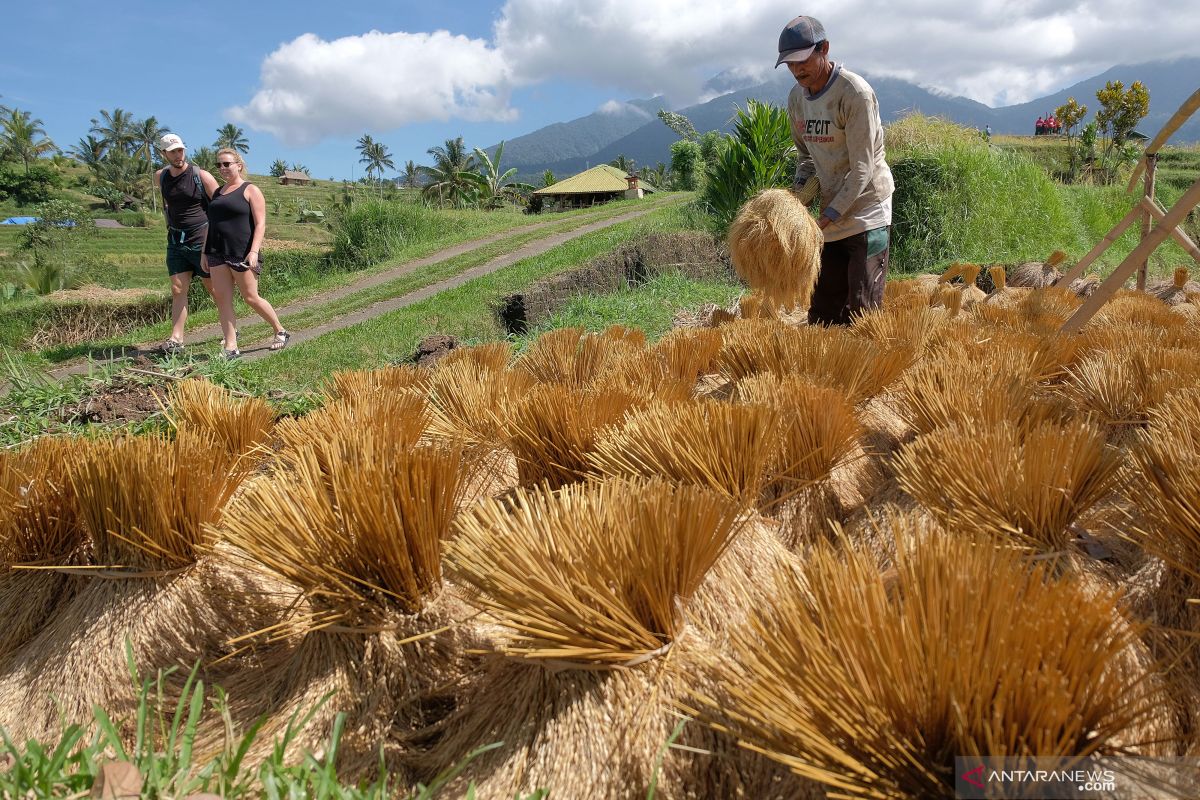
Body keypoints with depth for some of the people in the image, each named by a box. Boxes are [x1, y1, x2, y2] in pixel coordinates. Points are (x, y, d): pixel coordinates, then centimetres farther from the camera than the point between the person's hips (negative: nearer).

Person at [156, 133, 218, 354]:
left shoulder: (202, 176, -9)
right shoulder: (160, 177, 6)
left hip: (202, 242, -4)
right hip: (175, 242, 5)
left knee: (214, 289, 4)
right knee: (178, 290, -2)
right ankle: (176, 339, -5)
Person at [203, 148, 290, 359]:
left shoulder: (250, 190, -1)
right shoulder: (218, 192, 18)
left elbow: (260, 224, -9)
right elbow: (212, 223, 22)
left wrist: (254, 251, -20)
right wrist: (205, 252, 16)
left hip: (242, 254, -6)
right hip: (218, 254, 6)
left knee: (251, 298, -2)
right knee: (222, 298, -1)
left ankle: (280, 332, 18)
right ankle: (231, 347, 2)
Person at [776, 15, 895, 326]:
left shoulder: (855, 93, -17)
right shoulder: (797, 97, 6)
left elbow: (862, 168, -18)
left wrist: (830, 214, -20)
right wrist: (801, 187, -1)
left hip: (866, 209, -7)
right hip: (831, 211, 7)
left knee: (862, 306, -8)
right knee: (822, 310, 10)